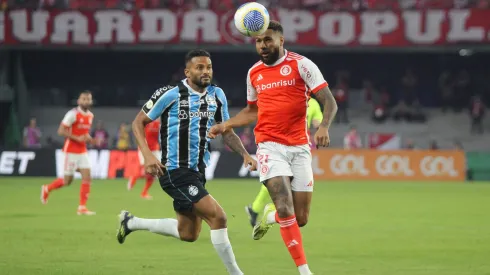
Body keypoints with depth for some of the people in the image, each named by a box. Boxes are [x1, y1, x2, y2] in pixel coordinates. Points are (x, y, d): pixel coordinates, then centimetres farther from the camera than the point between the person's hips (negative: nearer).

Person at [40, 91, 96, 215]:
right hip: (71, 151, -7)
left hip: (82, 151, 7)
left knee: (87, 177, -6)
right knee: (67, 180, 0)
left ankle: (82, 207, -2)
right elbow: (61, 131, -18)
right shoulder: (73, 114, -15)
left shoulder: (90, 115, 8)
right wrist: (77, 138, -24)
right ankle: (46, 189, 27)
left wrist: (89, 139, 3)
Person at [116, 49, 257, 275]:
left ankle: (131, 222, 34)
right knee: (217, 216, -19)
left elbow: (227, 132, 17)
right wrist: (148, 155, -18)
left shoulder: (217, 95, 7)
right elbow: (138, 122, -4)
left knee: (188, 234, 16)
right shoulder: (170, 94, -10)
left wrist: (245, 154, -1)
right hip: (175, 171, -8)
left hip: (198, 171, 8)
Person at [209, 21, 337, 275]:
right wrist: (225, 126, 14)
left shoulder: (301, 65, -4)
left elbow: (329, 102, -8)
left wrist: (324, 127, -27)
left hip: (299, 148, -1)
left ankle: (270, 215, 36)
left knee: (300, 219, 1)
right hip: (270, 147, 1)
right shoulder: (253, 73, 9)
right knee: (286, 209, -20)